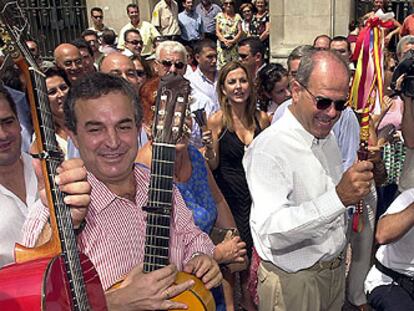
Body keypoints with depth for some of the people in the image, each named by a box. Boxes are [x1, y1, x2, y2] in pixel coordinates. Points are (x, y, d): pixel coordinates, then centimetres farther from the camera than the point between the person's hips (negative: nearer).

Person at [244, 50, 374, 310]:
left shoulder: (328, 137, 5)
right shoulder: (268, 149, -23)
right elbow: (270, 232, -33)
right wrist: (338, 197, -41)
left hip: (335, 270, 8)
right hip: (293, 282, -7)